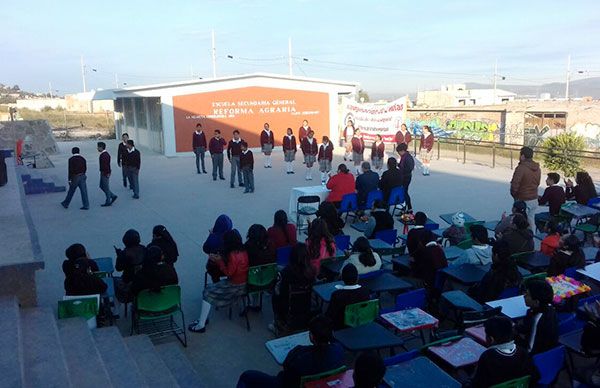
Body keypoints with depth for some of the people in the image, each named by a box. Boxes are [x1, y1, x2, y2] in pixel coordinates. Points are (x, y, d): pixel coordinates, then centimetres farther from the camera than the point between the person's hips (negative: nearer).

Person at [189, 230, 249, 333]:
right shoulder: (243, 251, 2)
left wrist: (219, 261, -11)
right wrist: (218, 259, 7)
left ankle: (201, 325, -2)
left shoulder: (233, 255, -24)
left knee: (208, 293, -4)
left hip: (235, 286, -9)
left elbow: (228, 273, -18)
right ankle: (203, 319, 14)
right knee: (210, 288, 16)